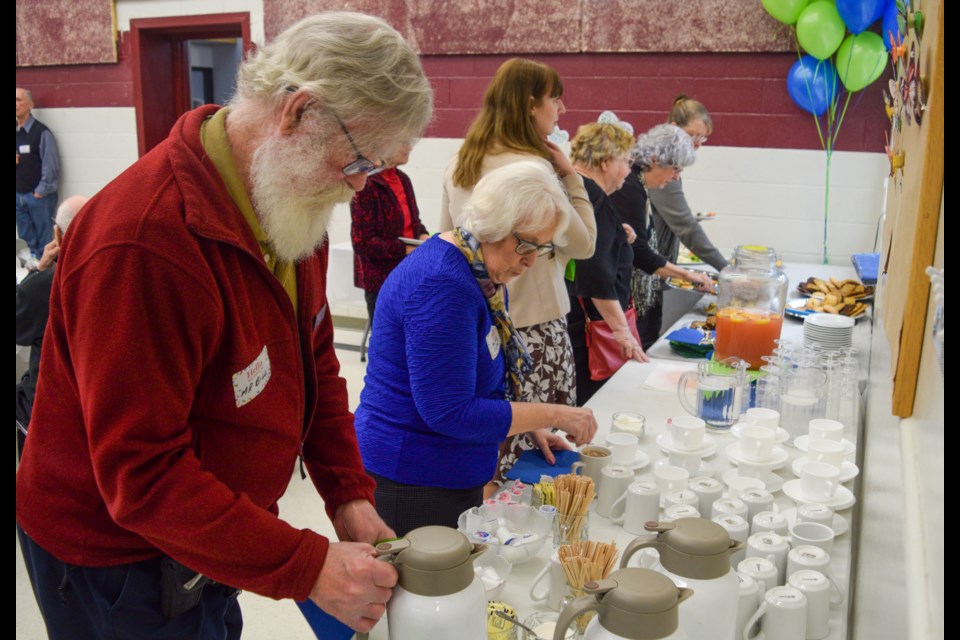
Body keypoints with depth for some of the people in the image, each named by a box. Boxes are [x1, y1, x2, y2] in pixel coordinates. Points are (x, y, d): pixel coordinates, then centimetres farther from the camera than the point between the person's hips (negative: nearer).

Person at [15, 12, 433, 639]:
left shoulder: (293, 205, -4)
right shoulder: (145, 241, -32)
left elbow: (316, 359, 5)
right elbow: (141, 476, -28)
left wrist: (348, 492, -5)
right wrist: (309, 569, -28)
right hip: (113, 561, -7)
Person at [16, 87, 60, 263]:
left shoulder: (41, 132, -9)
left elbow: (51, 165, -13)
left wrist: (41, 191, -12)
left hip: (38, 195, -7)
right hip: (18, 195, 7)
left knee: (45, 239, 1)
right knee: (27, 236, 15)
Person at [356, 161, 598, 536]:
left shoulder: (487, 277, 5)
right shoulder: (441, 284, -25)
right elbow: (450, 413, -26)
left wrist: (530, 428, 6)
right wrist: (553, 415, -19)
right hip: (414, 484, -9)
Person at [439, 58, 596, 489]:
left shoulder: (458, 166, 8)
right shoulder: (533, 168, -15)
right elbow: (584, 244, -6)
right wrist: (571, 178, -1)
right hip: (532, 328, -8)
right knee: (540, 448, 3)